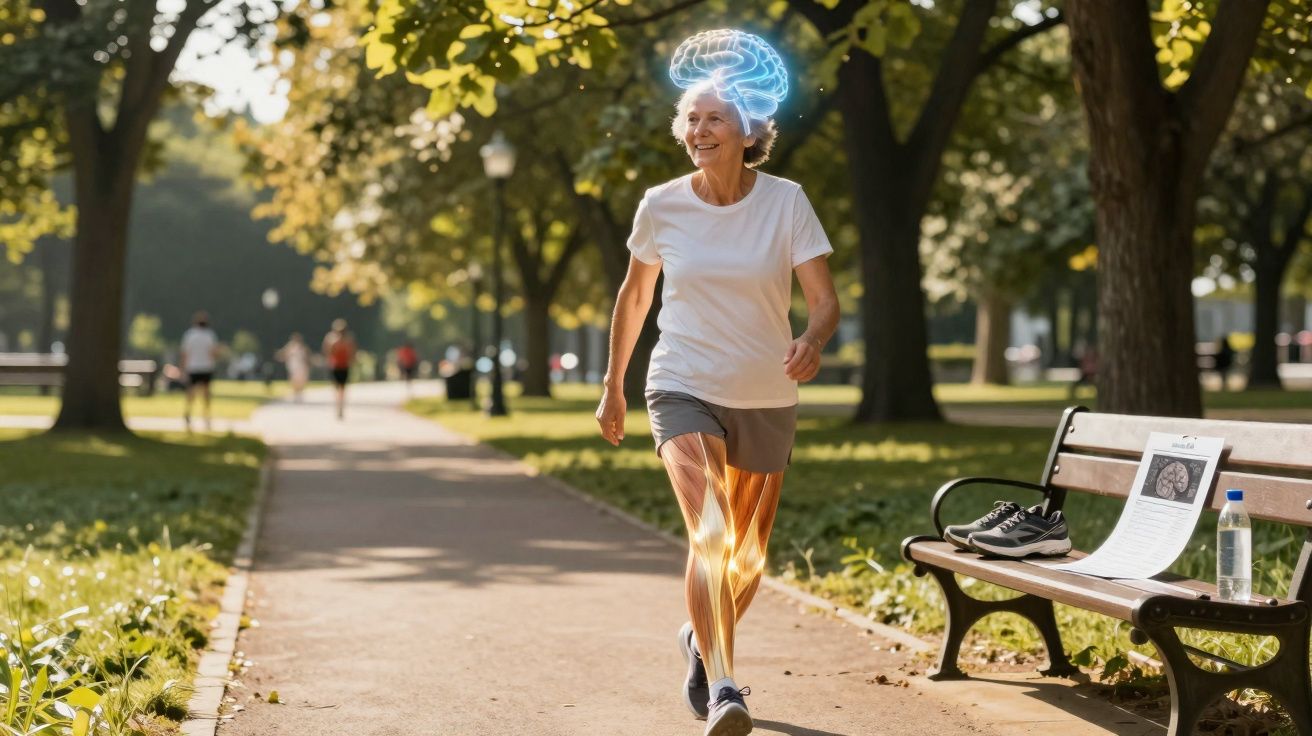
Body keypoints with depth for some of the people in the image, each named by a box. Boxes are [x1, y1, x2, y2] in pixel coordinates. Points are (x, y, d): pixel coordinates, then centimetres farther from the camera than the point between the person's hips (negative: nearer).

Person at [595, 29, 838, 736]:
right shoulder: (661, 206, -5)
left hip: (767, 399, 2)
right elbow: (634, 296, 10)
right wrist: (613, 386, 15)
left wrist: (813, 341, -34)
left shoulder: (786, 202, -8)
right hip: (684, 389, -1)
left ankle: (701, 640, 45)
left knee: (749, 557, 14)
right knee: (710, 532, -24)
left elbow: (825, 299, -11)